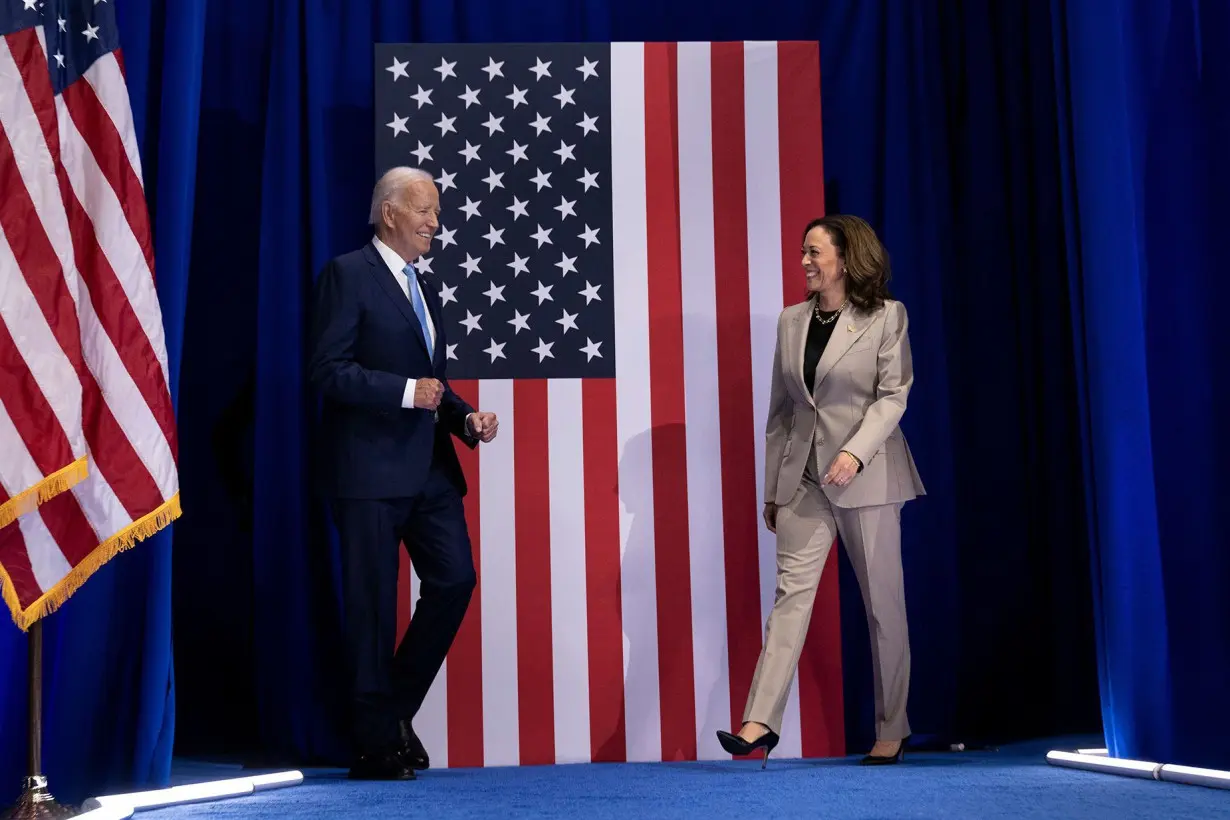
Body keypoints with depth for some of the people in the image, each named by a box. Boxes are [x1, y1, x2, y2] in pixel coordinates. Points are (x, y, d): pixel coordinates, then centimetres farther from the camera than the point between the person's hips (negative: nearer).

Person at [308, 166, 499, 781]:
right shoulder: (348, 274, -5)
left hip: (429, 469, 7)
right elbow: (328, 369, -14)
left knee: (454, 581, 0)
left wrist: (467, 419, 8)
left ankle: (396, 709, 17)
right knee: (373, 607, -1)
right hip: (370, 470, -7)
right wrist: (406, 392, -18)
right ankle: (376, 743, 10)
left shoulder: (426, 286, 20)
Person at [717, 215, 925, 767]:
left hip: (866, 477, -3)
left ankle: (891, 729, 15)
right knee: (791, 592, -6)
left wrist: (855, 453, -23)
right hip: (803, 478, 3)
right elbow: (779, 409, 13)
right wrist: (771, 488, 11)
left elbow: (893, 394, -8)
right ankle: (761, 723, -13)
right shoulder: (792, 321, 11)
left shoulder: (886, 317, 0)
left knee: (883, 602, 4)